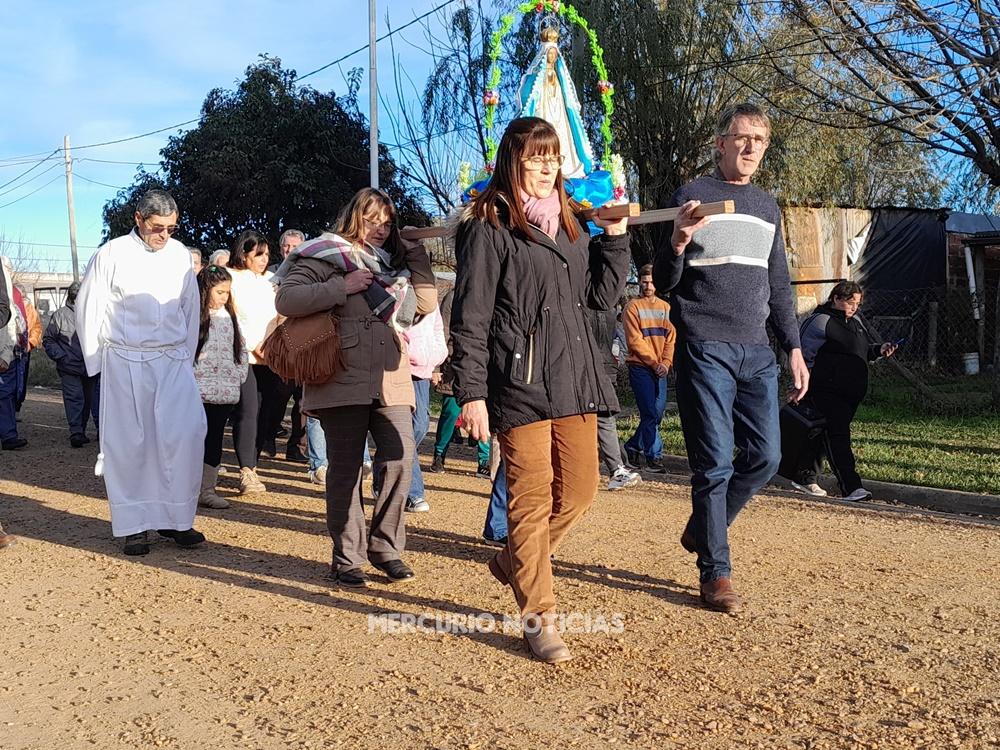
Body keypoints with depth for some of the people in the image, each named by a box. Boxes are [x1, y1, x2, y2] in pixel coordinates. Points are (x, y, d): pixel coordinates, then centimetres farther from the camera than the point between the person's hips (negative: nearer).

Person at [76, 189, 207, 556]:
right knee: (128, 443, 2)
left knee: (185, 435, -5)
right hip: (125, 362, -2)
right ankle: (135, 526, 12)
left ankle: (176, 519, 8)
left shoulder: (180, 254, 6)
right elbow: (88, 310, 2)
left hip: (173, 362, 3)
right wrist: (100, 362, 4)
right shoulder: (111, 255, -4)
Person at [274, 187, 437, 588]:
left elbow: (426, 304, 16)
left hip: (392, 379, 5)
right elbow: (286, 299, -8)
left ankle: (386, 547, 11)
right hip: (342, 380, -5)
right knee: (346, 467, 2)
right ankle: (347, 557, 12)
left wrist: (418, 259, 9)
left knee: (400, 458, -5)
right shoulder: (327, 255, 3)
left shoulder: (395, 264, 22)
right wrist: (342, 288, -13)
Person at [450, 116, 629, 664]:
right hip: (520, 382, -7)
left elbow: (602, 295, 18)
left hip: (574, 379, 7)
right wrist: (470, 393, -13)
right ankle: (539, 618, 11)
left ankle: (514, 564, 33)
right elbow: (470, 317, -8)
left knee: (579, 492, 9)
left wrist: (615, 235, 9)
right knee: (532, 499, -2)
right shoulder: (489, 227, -3)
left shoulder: (569, 224, 18)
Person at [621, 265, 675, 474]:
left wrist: (666, 362, -8)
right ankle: (654, 457, -3)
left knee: (658, 412, 9)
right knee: (650, 413, -8)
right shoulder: (632, 307, -3)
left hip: (660, 369, 5)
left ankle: (634, 446, 25)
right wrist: (654, 362, -14)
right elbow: (635, 340, -10)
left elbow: (671, 337, 7)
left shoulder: (665, 307, 12)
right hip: (640, 367, -5)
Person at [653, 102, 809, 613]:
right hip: (705, 349, -6)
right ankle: (715, 574, 6)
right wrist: (678, 243, -22)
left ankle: (702, 531, 24)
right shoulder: (692, 196, 0)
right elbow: (663, 284, -2)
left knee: (765, 457, 3)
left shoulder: (767, 207, 16)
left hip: (757, 352, 6)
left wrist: (794, 348, 13)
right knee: (715, 463, -5)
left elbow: (778, 287, 20)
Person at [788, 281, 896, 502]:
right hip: (827, 391, -9)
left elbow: (862, 351, 29)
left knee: (822, 435, 15)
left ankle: (804, 478, 28)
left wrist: (879, 350, 9)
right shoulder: (820, 321, -9)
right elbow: (805, 353, -9)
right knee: (837, 436, -12)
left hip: (851, 392, 9)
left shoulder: (855, 322, 19)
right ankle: (851, 487, -16)